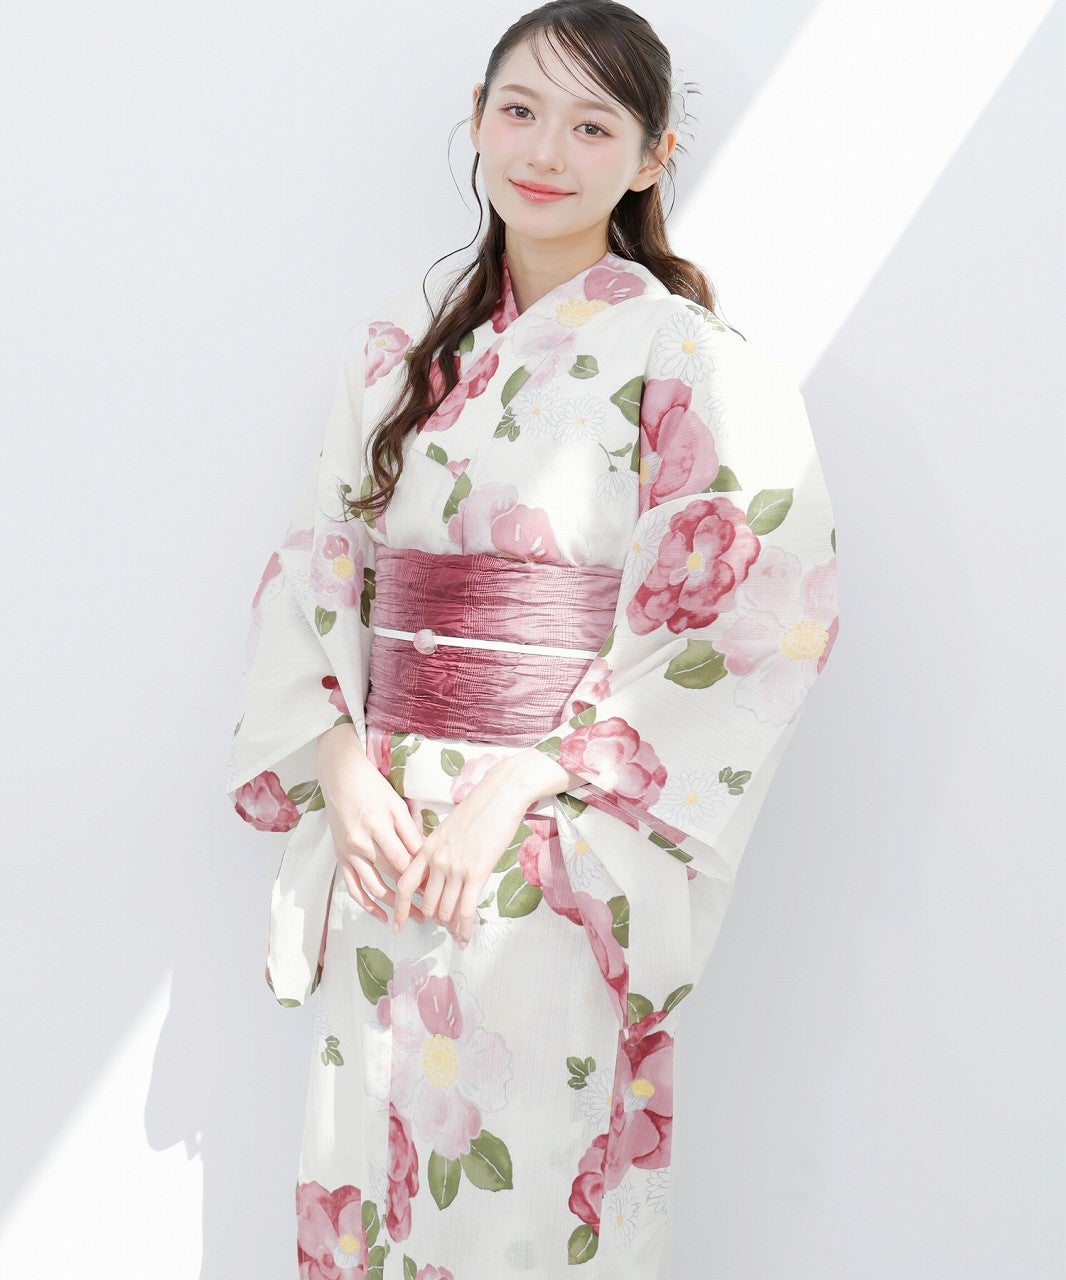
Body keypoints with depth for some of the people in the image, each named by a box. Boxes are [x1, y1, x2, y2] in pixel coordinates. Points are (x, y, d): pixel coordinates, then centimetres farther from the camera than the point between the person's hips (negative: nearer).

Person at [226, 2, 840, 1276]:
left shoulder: (683, 355, -6)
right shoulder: (399, 344, 9)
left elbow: (746, 619, -12)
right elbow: (317, 567, 9)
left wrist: (517, 785, -16)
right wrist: (341, 765, -7)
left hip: (559, 851, -4)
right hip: (382, 832, 5)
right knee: (367, 1164, 14)